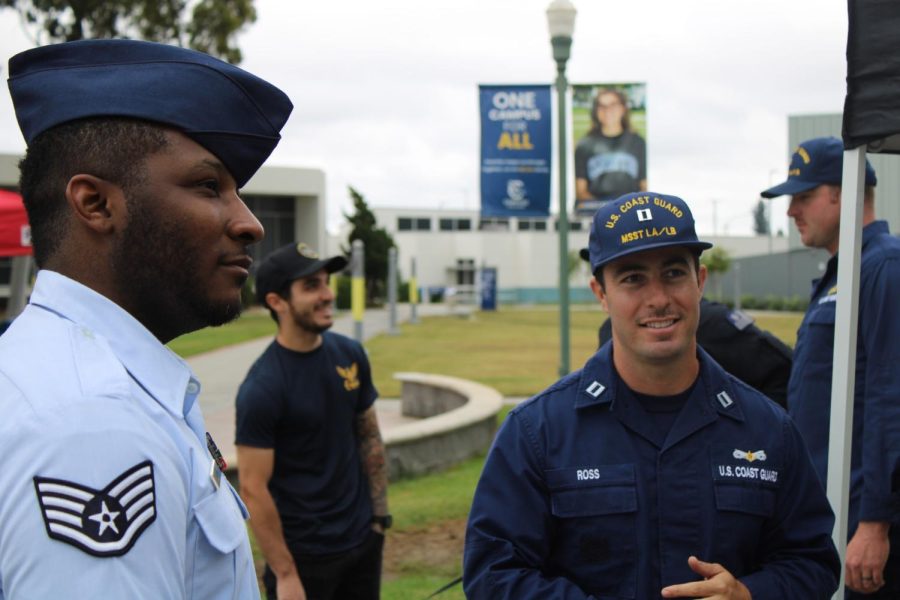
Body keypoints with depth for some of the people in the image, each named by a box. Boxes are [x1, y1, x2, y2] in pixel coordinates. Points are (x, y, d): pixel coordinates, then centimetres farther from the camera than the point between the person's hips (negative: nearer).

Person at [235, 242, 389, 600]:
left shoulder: (350, 354, 2)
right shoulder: (262, 387, -17)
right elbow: (253, 488, -16)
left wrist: (380, 515, 9)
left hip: (362, 540, 6)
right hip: (303, 553, -6)